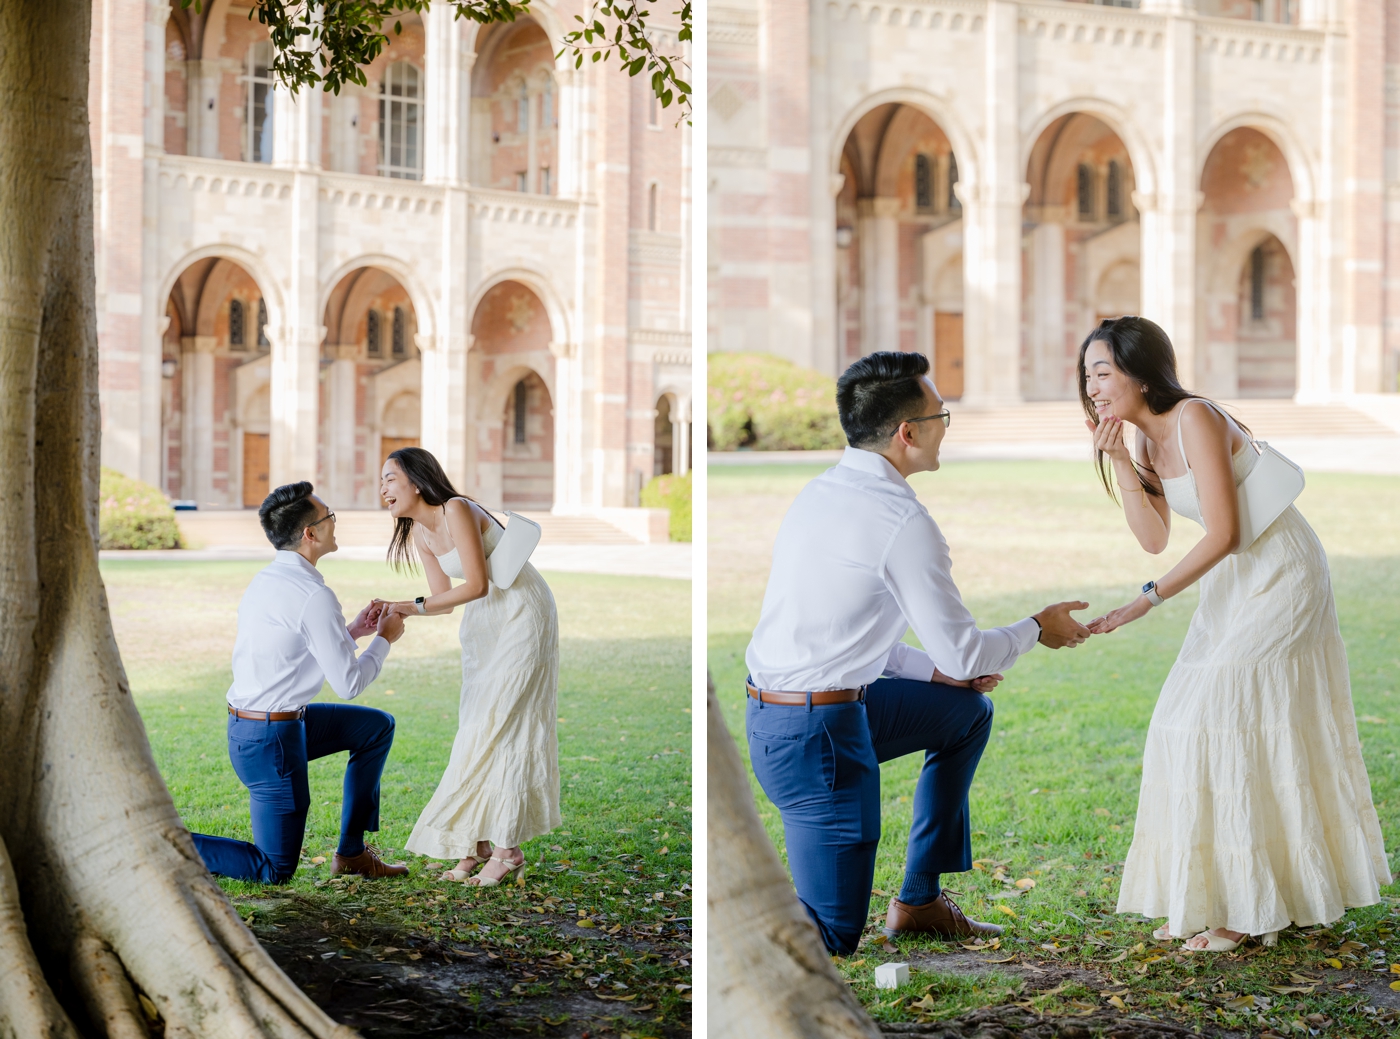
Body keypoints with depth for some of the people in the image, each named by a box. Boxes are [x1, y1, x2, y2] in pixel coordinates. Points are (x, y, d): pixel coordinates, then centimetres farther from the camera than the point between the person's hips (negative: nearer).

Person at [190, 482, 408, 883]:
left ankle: (351, 851, 22)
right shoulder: (315, 596, -21)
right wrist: (384, 639, 1)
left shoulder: (266, 579, 7)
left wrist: (353, 631, 17)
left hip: (246, 725, 9)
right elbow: (348, 683, -16)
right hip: (271, 740, -9)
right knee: (274, 871, 2)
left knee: (378, 726, 21)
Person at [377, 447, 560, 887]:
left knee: (500, 726, -10)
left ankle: (507, 850, -6)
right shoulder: (418, 532, 3)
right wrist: (395, 612, -11)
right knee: (476, 726, 4)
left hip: (521, 613, -8)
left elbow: (476, 585, -26)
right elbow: (443, 593, 3)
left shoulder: (456, 511, -23)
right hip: (484, 620, 8)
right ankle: (480, 843, 8)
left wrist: (415, 606, -26)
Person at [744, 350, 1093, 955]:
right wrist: (1037, 629, 8)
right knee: (832, 940, -3)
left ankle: (919, 900, 27)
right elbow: (964, 651, -11)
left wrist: (938, 670, 12)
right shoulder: (902, 520, -17)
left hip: (773, 713, 9)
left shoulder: (821, 492, 10)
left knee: (968, 710, 25)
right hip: (818, 734, -9)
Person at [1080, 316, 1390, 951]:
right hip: (1233, 584, 9)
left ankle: (1251, 907, -2)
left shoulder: (1195, 421, -22)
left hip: (1281, 580, -9)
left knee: (1231, 729, -11)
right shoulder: (1146, 438, 5)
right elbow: (1154, 538, -2)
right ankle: (1209, 901, 15)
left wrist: (1147, 601, -25)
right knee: (1191, 724, 7)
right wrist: (1120, 465, -12)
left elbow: (1222, 534, -25)